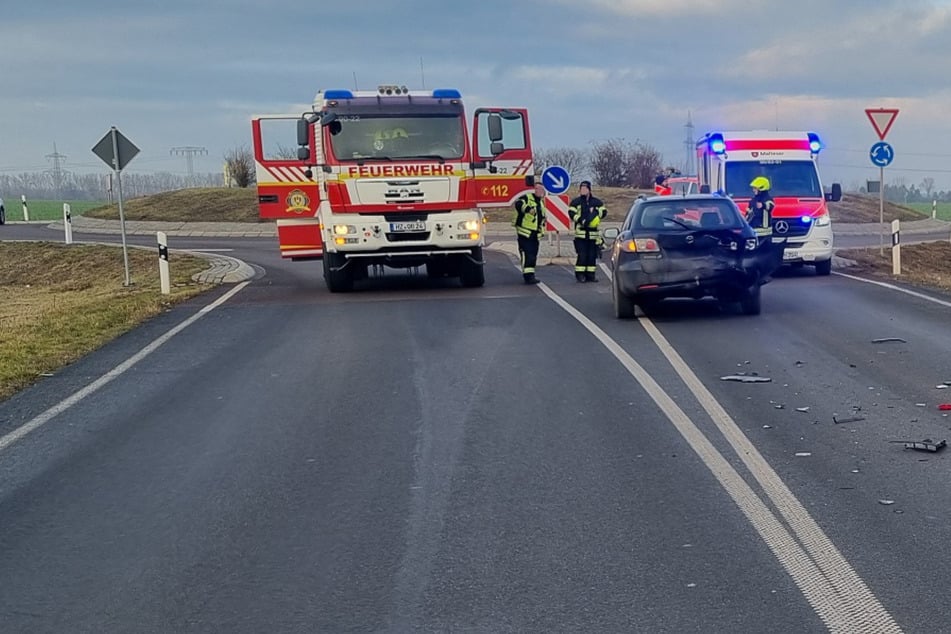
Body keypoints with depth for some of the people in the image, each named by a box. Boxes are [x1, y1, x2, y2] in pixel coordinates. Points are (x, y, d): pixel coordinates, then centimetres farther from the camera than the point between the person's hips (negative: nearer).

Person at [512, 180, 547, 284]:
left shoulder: (541, 203, 18)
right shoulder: (527, 197, -7)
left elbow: (543, 219, 31)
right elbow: (518, 204, -30)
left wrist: (542, 231, 19)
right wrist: (528, 208, -46)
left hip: (535, 235, 8)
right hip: (524, 233, -8)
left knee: (533, 256, 9)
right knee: (527, 255, -13)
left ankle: (530, 275, 17)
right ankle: (528, 276, -16)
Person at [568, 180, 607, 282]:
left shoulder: (597, 202, 12)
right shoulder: (575, 202, 6)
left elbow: (604, 212, 6)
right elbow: (571, 213, -6)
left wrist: (596, 213, -14)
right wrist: (581, 221, -18)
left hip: (594, 233, 3)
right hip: (580, 233, -3)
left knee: (592, 255, 4)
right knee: (582, 255, -7)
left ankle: (590, 274, 11)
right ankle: (580, 274, -1)